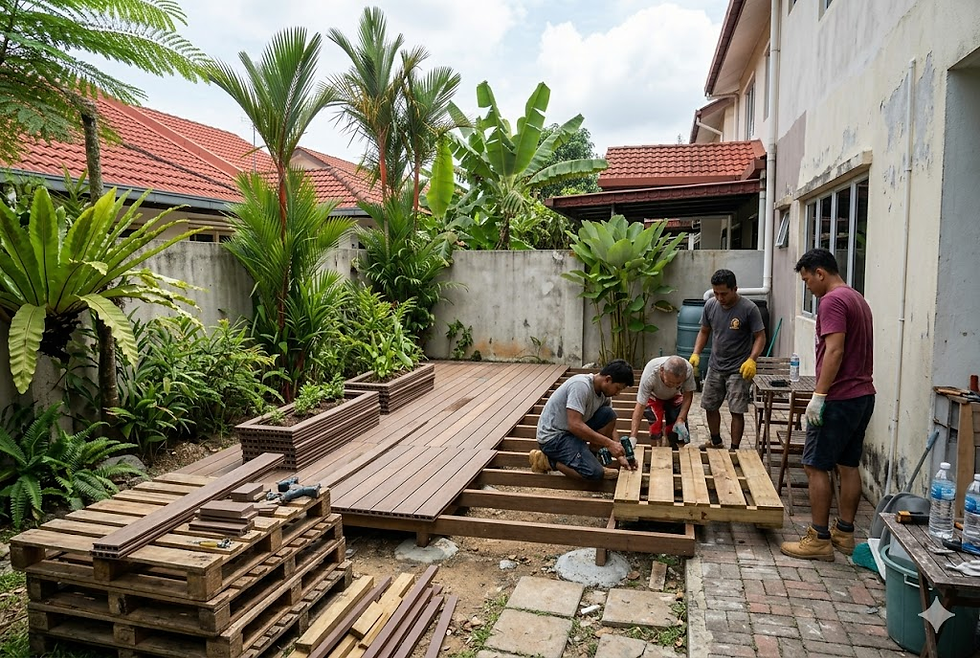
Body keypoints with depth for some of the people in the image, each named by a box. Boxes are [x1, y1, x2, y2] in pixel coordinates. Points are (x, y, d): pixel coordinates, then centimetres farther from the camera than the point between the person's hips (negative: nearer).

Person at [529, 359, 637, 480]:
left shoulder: (604, 392, 2)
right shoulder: (581, 385, -25)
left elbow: (610, 425, 8)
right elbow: (575, 425, -31)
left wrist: (620, 456, -2)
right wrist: (609, 443, -26)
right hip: (552, 437, -9)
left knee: (609, 415, -4)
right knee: (595, 473, -22)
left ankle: (590, 459, 0)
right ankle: (545, 460, -5)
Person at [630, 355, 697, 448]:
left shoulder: (688, 369, -35)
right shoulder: (649, 375, -41)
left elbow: (688, 395, -19)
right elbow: (640, 406, -38)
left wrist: (681, 420, -29)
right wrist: (633, 437, -43)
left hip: (675, 397, 2)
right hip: (653, 397, -2)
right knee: (656, 423, -25)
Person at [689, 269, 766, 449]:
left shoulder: (749, 309, -15)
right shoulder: (710, 305, -1)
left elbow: (760, 337, -12)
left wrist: (751, 360, -27)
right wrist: (695, 354, -3)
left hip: (738, 370, -5)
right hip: (715, 367, 5)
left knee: (737, 411, -2)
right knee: (709, 406, 14)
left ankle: (734, 449, 12)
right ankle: (716, 442, 35)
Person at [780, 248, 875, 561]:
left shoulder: (832, 301, -14)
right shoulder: (858, 299, 17)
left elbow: (835, 351, -23)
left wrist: (819, 396, -22)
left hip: (839, 398, -10)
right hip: (863, 395, 10)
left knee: (815, 465, -3)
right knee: (848, 465, 14)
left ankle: (819, 540, 1)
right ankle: (844, 533, 22)